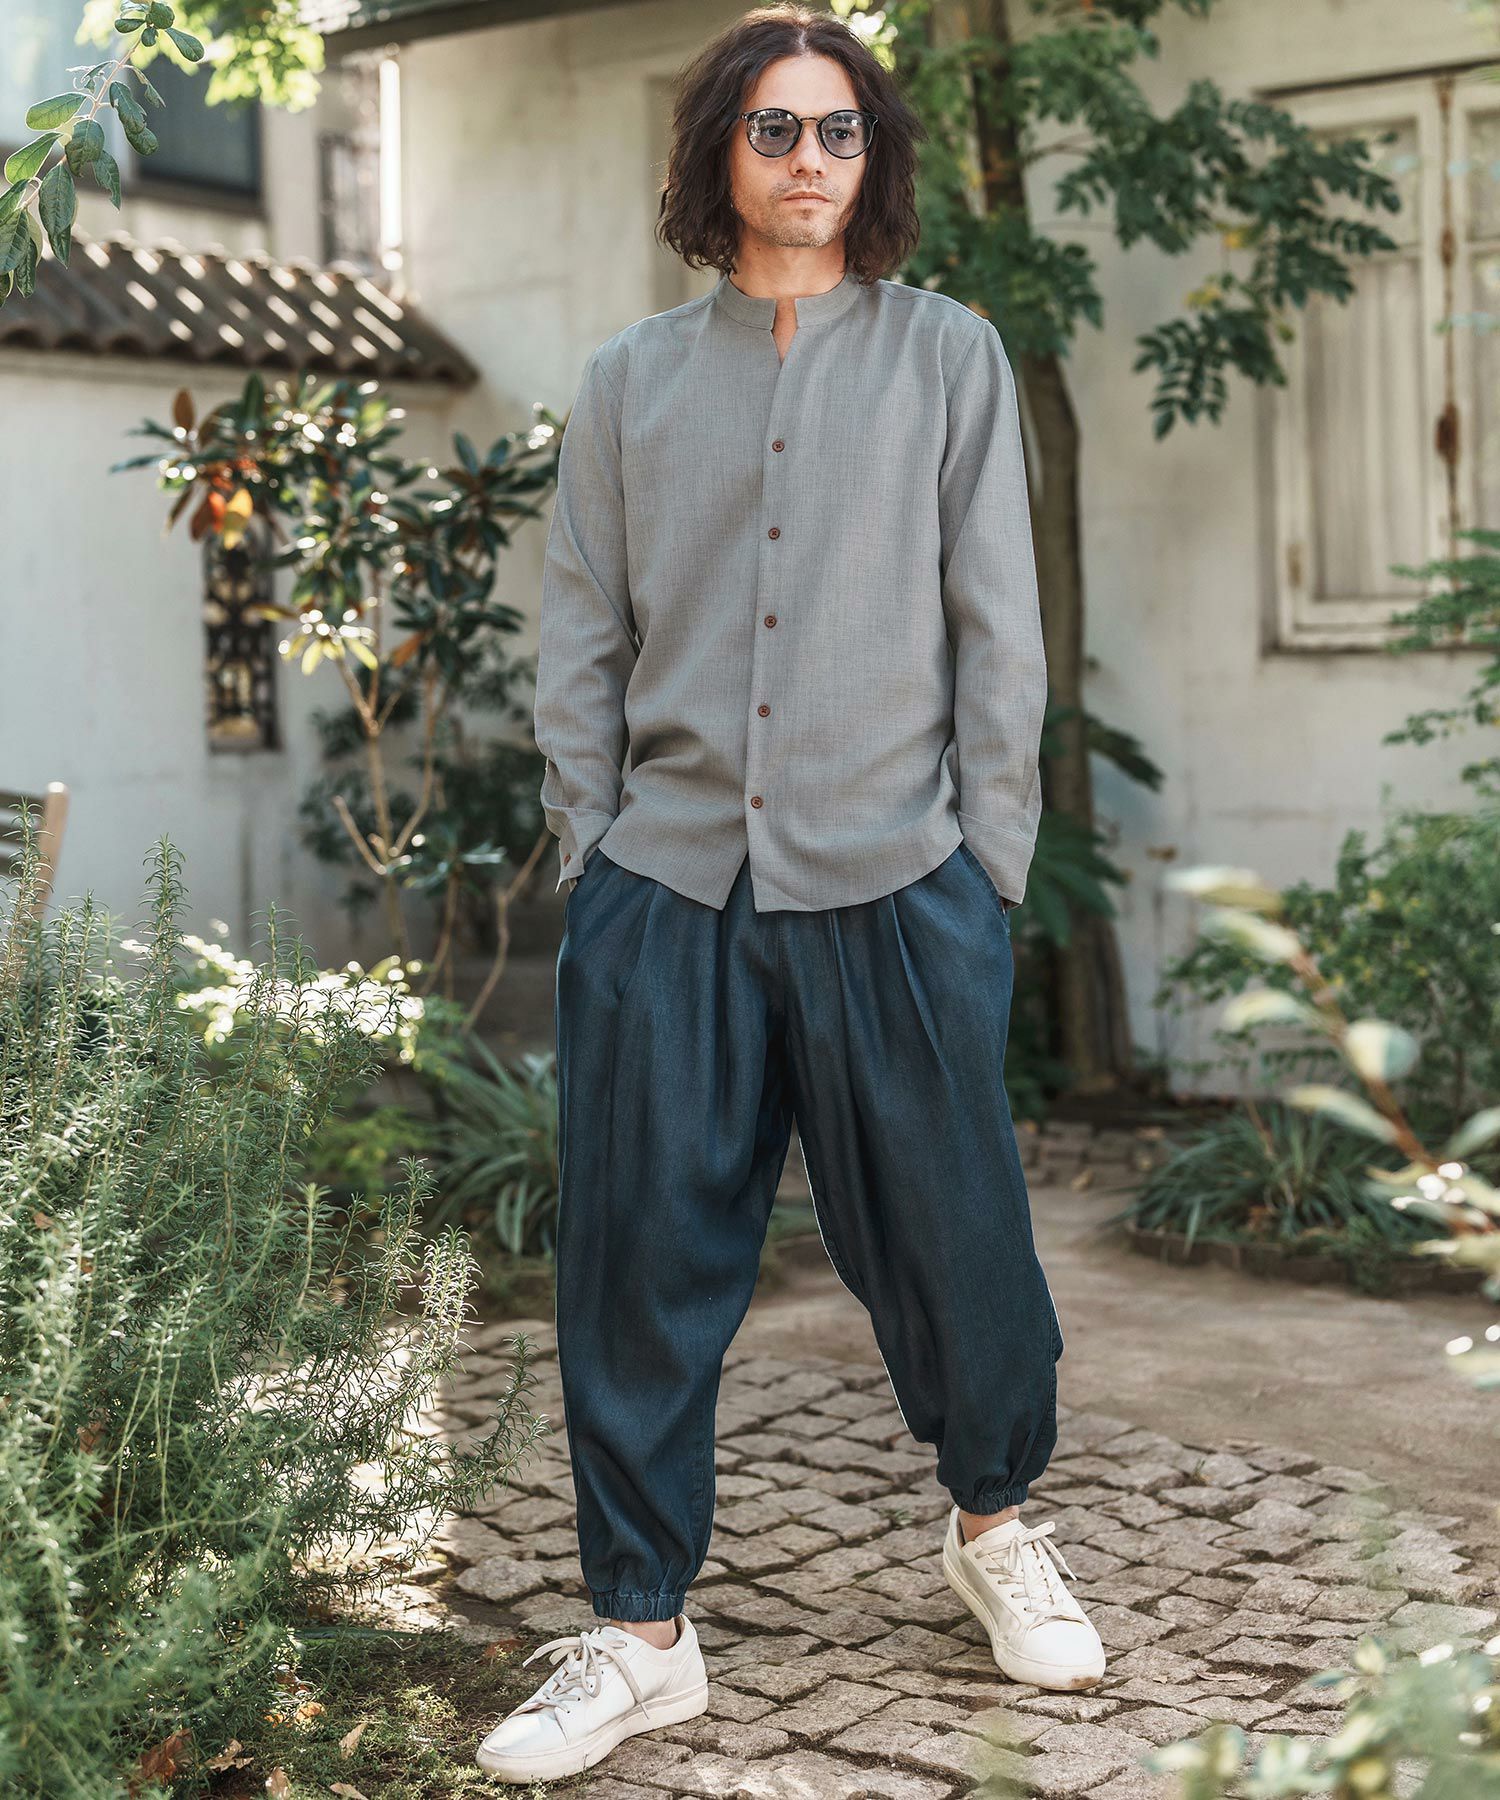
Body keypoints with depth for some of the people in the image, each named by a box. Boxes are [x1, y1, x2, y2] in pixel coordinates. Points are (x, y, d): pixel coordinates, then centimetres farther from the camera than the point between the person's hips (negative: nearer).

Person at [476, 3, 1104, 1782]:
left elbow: (996, 632, 5)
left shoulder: (948, 356, 8)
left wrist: (989, 868, 0)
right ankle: (641, 1636, 16)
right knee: (642, 1264, 2)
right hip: (664, 886, 1)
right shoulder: (630, 381, 11)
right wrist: (588, 861, 2)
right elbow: (581, 644, 10)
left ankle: (995, 1524, 34)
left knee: (950, 1232, 6)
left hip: (895, 885, -1)